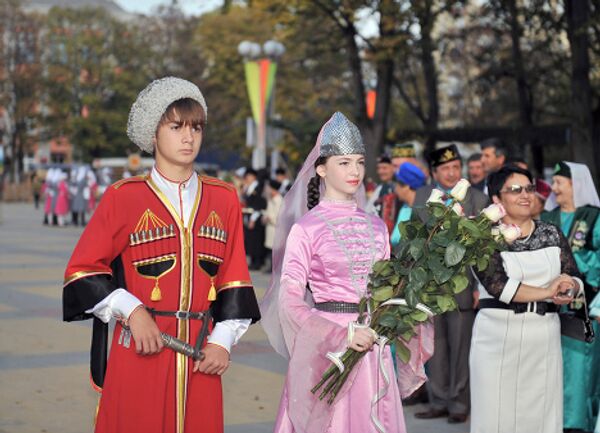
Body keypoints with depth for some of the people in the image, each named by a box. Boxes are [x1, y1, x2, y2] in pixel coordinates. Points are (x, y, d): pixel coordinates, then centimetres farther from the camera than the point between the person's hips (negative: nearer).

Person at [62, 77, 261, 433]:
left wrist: (223, 341, 0)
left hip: (201, 357, 3)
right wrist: (131, 311, -13)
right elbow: (82, 270, -1)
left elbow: (235, 280, 10)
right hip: (140, 352, -3)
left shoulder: (225, 200, 9)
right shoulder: (123, 197, -1)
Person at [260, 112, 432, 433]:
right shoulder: (305, 228, -5)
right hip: (326, 348, -4)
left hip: (372, 347, 4)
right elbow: (289, 301, -12)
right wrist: (342, 335, -21)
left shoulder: (376, 227, 10)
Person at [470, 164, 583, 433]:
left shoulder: (552, 234, 12)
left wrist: (568, 289, -15)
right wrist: (547, 292, -16)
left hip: (544, 338, 3)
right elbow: (496, 284, -14)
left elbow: (574, 279, 9)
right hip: (498, 337, -3)